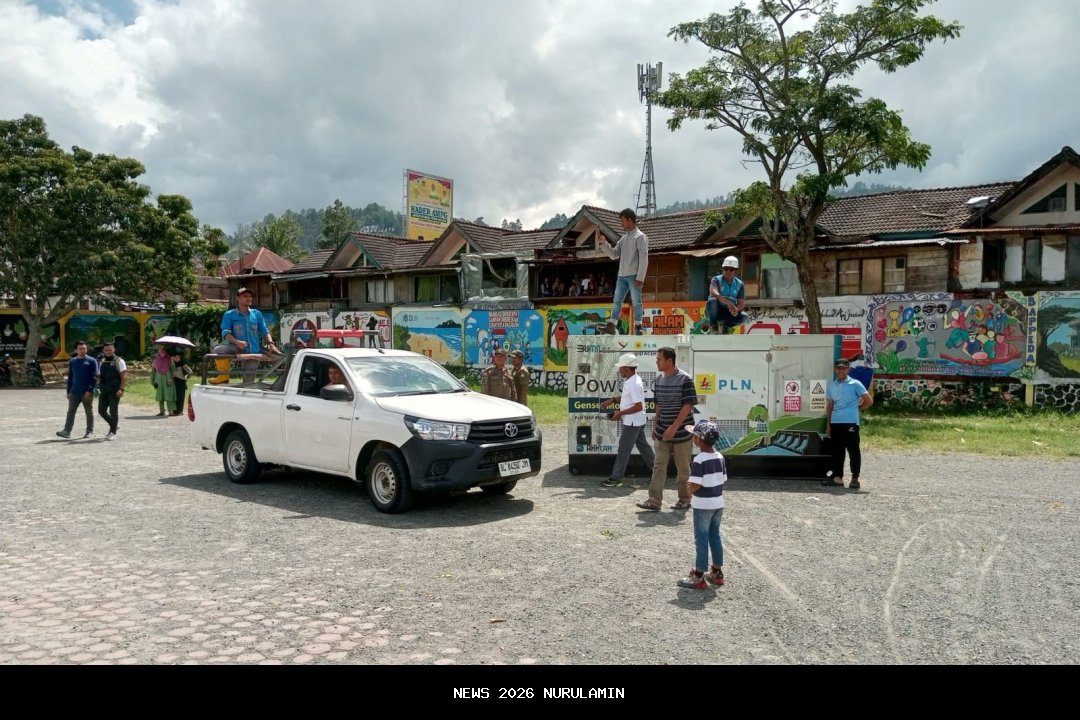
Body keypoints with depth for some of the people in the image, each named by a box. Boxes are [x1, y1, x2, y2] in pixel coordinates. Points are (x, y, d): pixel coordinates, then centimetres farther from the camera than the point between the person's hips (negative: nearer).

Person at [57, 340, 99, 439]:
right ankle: (67, 431, -8)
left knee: (89, 412, 5)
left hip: (87, 393, -3)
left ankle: (90, 431, 13)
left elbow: (95, 377, -7)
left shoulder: (91, 361, -2)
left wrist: (89, 390, -16)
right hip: (74, 392, 3)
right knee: (70, 411, -5)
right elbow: (70, 378, 16)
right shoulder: (72, 362, 11)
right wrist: (68, 392, 12)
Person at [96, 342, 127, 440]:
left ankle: (112, 433, 3)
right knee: (101, 410, 6)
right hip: (104, 390, 6)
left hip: (114, 391, -6)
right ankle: (114, 425, 27)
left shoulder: (119, 361, -3)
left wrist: (121, 389, -18)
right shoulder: (102, 362, 15)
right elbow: (99, 376, 21)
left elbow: (124, 376, -10)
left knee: (113, 411, -4)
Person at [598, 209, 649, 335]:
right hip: (622, 275, 7)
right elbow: (614, 254, 18)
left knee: (636, 301, -4)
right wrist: (603, 244, 4)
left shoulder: (640, 236, -4)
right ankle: (611, 325, 10)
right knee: (617, 301, 7)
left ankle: (638, 326, 0)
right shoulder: (624, 238, 17)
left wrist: (640, 277, -16)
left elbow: (644, 258, -10)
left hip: (634, 275, -7)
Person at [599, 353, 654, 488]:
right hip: (636, 422, 10)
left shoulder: (634, 384, -24)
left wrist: (620, 413, -20)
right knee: (643, 445, 19)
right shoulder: (631, 380, 7)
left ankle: (616, 478, 4)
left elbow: (639, 406, -26)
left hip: (632, 423, -10)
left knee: (624, 449, -3)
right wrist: (613, 400, 15)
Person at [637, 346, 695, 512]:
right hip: (662, 433, 6)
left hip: (681, 433, -6)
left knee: (683, 468, 6)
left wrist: (674, 427, -21)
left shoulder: (685, 379, -13)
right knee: (659, 467, 1)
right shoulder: (659, 380, 7)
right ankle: (654, 501, 0)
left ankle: (684, 499, 21)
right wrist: (655, 426, 14)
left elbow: (688, 406, -16)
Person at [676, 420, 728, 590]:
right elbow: (724, 480, 9)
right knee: (715, 536, 17)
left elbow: (695, 485, -25)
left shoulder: (699, 460, -21)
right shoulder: (720, 457, 3)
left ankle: (699, 577, 9)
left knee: (701, 539, 1)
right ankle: (717, 572, 27)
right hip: (718, 503, 7)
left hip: (703, 506, -7)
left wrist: (689, 491, -5)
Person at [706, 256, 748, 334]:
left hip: (728, 313, 3)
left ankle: (725, 325, 5)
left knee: (743, 316, -25)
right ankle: (714, 327, -16)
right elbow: (713, 293, -30)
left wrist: (736, 309, -31)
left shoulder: (739, 284, 3)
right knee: (712, 300, -35)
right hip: (715, 311, -3)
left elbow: (742, 302, -6)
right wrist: (728, 302, -44)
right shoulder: (716, 280, -8)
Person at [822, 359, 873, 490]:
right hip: (835, 423, 5)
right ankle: (837, 477, 14)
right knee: (837, 450, 8)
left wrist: (856, 409, 4)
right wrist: (828, 424, 12)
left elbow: (869, 401, 0)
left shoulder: (855, 384, -1)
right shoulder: (831, 386, 14)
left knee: (853, 450, -1)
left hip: (850, 422, -5)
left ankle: (855, 479, 3)